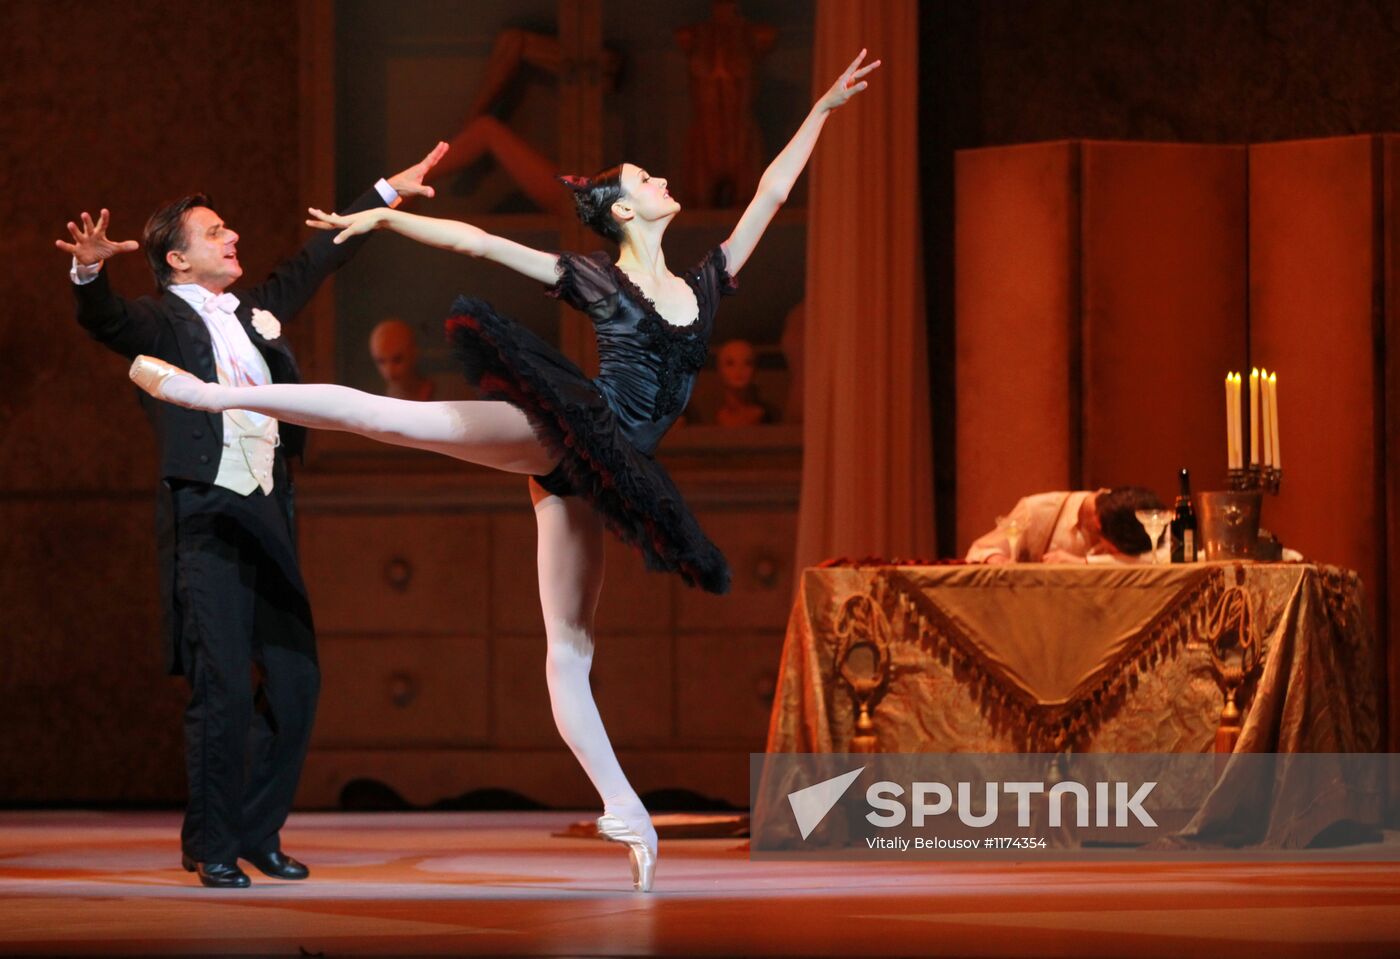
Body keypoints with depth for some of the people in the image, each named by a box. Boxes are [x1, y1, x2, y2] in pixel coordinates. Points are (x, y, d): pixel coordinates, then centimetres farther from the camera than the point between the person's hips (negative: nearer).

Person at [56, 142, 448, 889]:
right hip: (205, 520, -7)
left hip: (268, 519, 7)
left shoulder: (254, 311, 18)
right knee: (224, 689, -9)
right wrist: (88, 271, -43)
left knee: (296, 681, 6)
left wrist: (386, 193, 37)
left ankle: (257, 832, 19)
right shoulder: (159, 322, -2)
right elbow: (103, 321, -21)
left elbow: (317, 260, 30)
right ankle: (211, 846, 3)